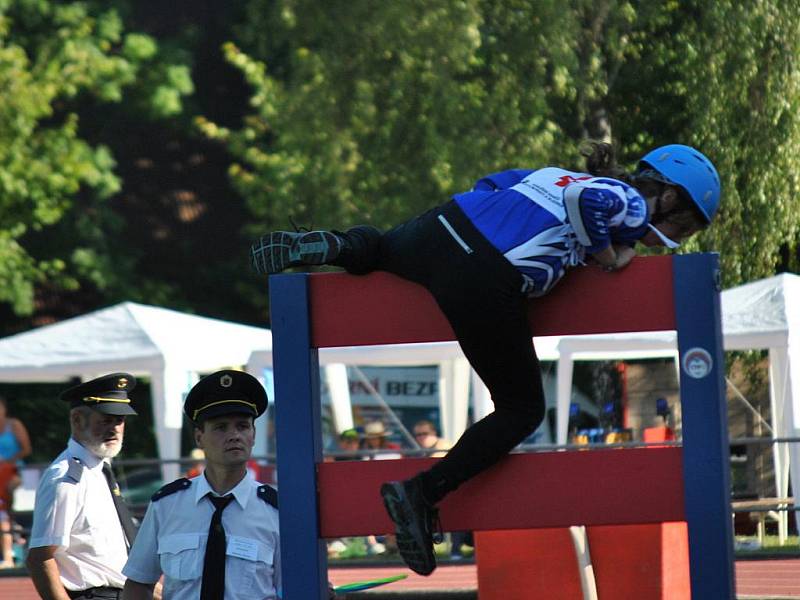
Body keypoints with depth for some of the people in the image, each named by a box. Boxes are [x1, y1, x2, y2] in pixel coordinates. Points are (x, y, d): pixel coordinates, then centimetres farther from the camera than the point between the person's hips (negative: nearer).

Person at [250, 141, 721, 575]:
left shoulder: (557, 175, 26)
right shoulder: (633, 206, 2)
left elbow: (494, 184, 29)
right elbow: (588, 199, -19)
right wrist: (606, 255, -5)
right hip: (486, 285, -7)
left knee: (377, 250, 42)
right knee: (522, 409, 10)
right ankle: (423, 493, -2)